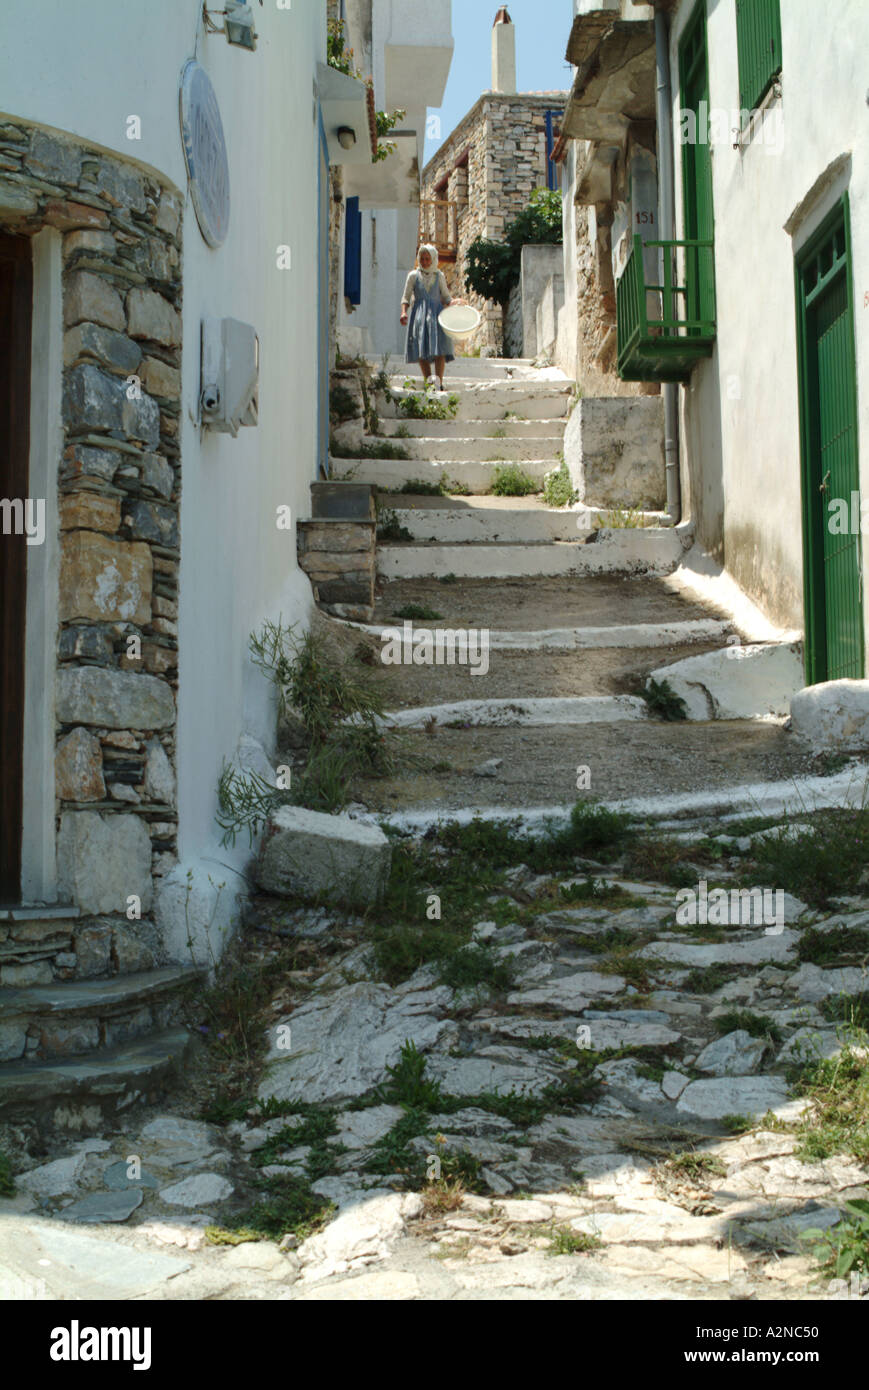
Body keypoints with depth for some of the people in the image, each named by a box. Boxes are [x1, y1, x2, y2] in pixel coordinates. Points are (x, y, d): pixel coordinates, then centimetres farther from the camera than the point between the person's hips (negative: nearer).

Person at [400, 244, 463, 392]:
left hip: (436, 313, 0)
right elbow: (406, 297, 7)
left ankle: (439, 382, -16)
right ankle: (428, 381, 0)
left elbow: (446, 296, 15)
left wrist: (454, 302, -6)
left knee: (439, 349, -13)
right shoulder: (413, 276, 9)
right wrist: (404, 312, -10)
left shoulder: (439, 276, 12)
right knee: (421, 351, -6)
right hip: (419, 314, 0)